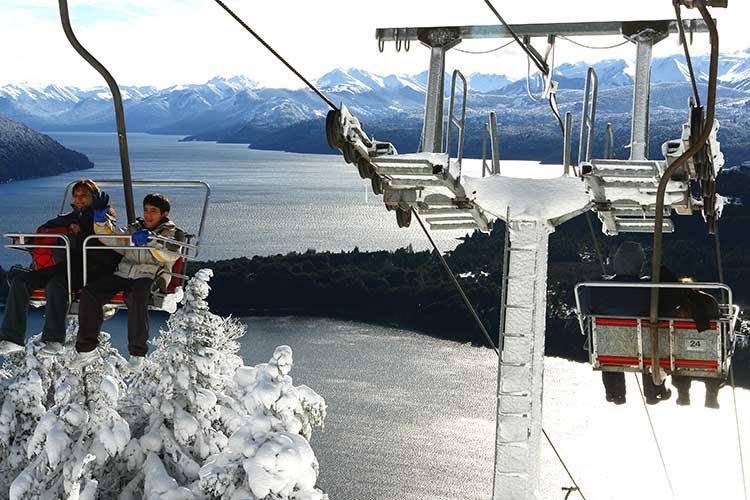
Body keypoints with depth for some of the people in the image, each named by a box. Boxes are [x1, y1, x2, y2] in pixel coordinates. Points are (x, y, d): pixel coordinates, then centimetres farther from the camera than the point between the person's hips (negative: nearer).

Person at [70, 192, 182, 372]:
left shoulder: (171, 232, 13)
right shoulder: (134, 230, 28)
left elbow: (172, 254, -9)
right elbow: (112, 238, 15)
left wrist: (150, 241, -23)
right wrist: (100, 218, -1)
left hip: (149, 276, -5)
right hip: (123, 274, 5)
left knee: (137, 296, -40)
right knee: (89, 292, -20)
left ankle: (137, 354, -31)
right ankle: (87, 349, -17)